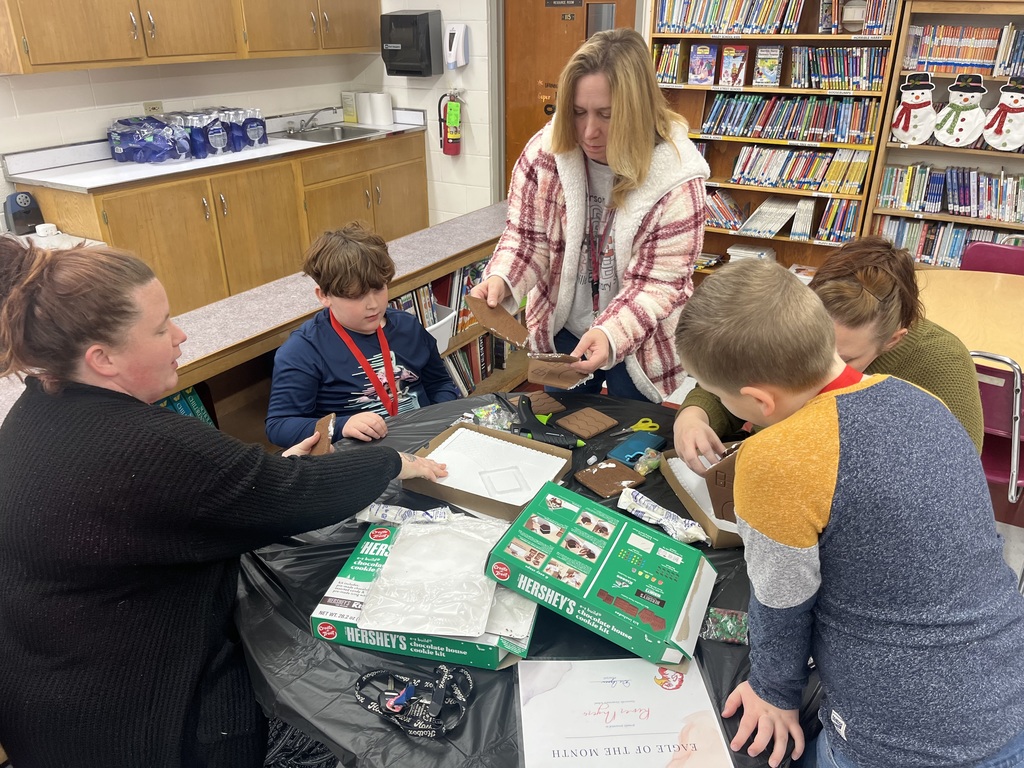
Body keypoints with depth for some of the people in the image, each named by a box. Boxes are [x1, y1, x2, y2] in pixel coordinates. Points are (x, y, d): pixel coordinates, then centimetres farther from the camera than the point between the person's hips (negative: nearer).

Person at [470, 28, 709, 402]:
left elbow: (659, 283, -22)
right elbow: (527, 235, -7)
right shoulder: (546, 150, -15)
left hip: (637, 341, -2)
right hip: (560, 331, 3)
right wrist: (501, 278, -27)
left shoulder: (676, 178, -22)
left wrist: (612, 334, -38)